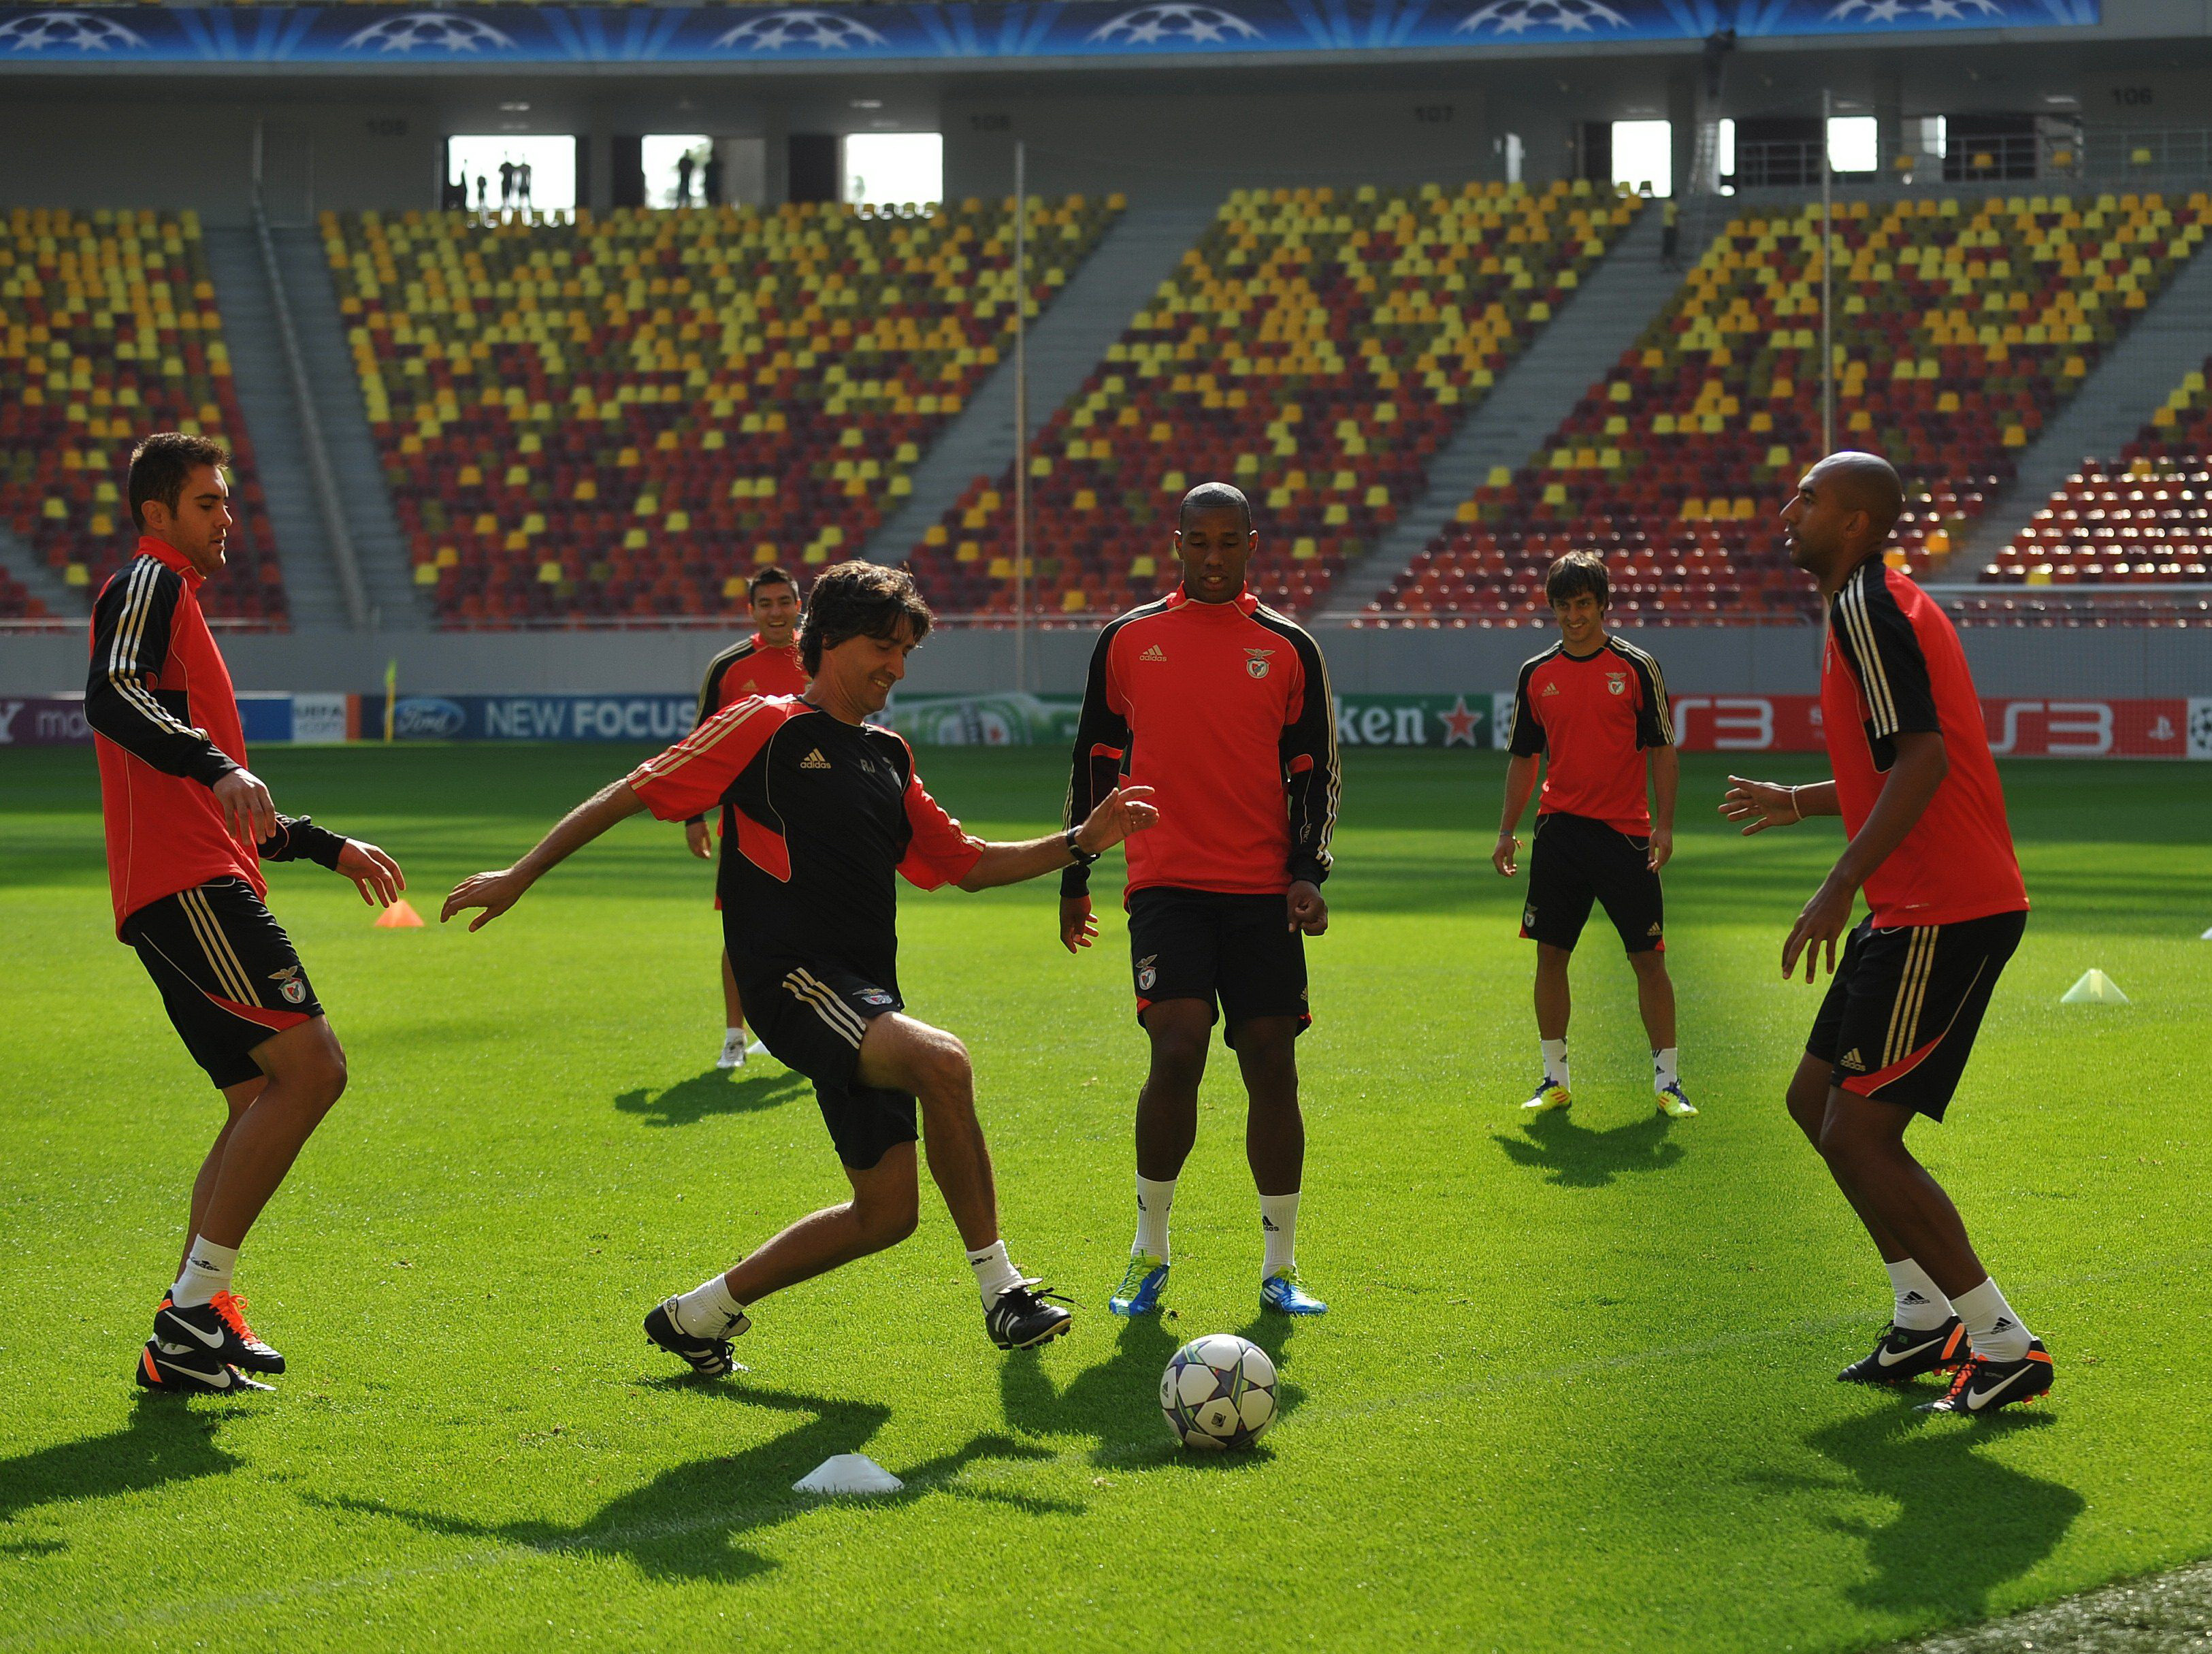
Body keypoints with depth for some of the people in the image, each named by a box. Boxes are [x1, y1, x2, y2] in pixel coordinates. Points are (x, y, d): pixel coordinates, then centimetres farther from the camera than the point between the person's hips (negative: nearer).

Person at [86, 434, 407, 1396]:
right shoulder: (148, 585, -1)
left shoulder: (178, 602, 30)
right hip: (188, 886, -11)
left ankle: (196, 1320, 2)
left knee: (263, 1101, 8)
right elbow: (111, 699, -23)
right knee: (312, 1066, -17)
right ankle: (195, 1309, -19)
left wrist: (325, 846, 37)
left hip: (192, 889, 11)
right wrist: (217, 768, -35)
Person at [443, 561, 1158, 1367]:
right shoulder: (767, 725, -2)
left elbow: (968, 866, 24)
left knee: (886, 1212, 4)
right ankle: (1001, 1291, -24)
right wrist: (521, 876, -3)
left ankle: (698, 1315, 19)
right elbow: (634, 792, -1)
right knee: (942, 1060, -33)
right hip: (794, 977, -8)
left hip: (865, 998, 8)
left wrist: (1080, 842, 12)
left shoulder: (889, 757, 19)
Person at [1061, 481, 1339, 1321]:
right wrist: (1074, 877, 12)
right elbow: (1095, 761, 13)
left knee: (1272, 1067, 1)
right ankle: (1149, 1249, 0)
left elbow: (1314, 771, 7)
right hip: (1166, 885, -1)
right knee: (1177, 1053, -17)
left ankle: (1280, 1267, 12)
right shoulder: (1127, 640, 6)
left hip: (1263, 894, 1)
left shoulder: (1289, 648, 6)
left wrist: (1308, 873, -6)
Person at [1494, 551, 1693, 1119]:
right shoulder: (1536, 674, 8)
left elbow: (1662, 751, -1)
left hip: (1624, 836, -3)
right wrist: (1507, 831, 8)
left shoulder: (1636, 667, -1)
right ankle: (1555, 1078, 13)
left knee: (1648, 957, -3)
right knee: (1550, 955, 4)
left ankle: (1668, 1080, 3)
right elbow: (1524, 758, 14)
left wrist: (1664, 826, -9)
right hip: (1559, 832, 3)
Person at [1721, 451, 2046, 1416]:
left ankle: (2002, 1345, -7)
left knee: (1857, 1133, -10)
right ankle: (1925, 1319, 23)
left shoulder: (1869, 606, -14)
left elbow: (1922, 760, -25)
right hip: (1919, 910, 11)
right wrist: (1796, 804, 35)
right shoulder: (1880, 605, 18)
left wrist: (1840, 888, -28)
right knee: (1816, 1099, 17)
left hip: (1944, 915, -11)